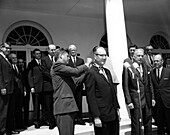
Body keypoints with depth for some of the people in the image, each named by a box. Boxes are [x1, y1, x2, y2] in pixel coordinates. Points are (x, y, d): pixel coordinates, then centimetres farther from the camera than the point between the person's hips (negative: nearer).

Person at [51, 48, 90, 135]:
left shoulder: (61, 67, 22)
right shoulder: (57, 66, -10)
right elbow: (75, 71, -18)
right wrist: (86, 65, -3)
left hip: (67, 105, 10)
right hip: (64, 106, -10)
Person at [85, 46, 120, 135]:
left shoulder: (107, 71, 13)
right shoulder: (91, 73, -12)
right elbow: (90, 97, -15)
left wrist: (117, 108, 14)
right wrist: (96, 117, -16)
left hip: (113, 114, 8)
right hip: (102, 116, -7)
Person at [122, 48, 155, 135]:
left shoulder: (145, 67, 9)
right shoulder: (128, 68, -8)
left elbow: (149, 83, 13)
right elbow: (125, 86, -10)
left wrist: (152, 98, 7)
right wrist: (128, 101, -14)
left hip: (147, 100, 5)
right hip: (135, 101, -5)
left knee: (148, 122, 15)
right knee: (136, 124, 5)